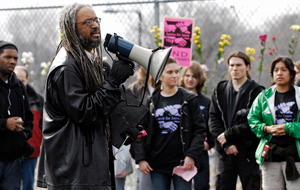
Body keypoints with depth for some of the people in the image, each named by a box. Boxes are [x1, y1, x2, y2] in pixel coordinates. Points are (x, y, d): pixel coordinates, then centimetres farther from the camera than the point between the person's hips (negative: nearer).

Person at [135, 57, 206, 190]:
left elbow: (200, 130, 2)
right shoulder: (151, 102, 8)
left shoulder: (189, 99, 4)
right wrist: (140, 159, -2)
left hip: (182, 163, -2)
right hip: (158, 164, 2)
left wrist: (192, 156, -10)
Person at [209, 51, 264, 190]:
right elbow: (213, 120, 5)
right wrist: (226, 144, -8)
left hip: (248, 152, -4)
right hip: (225, 152, 4)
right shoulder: (220, 91, 12)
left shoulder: (256, 92, -2)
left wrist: (228, 134, -11)